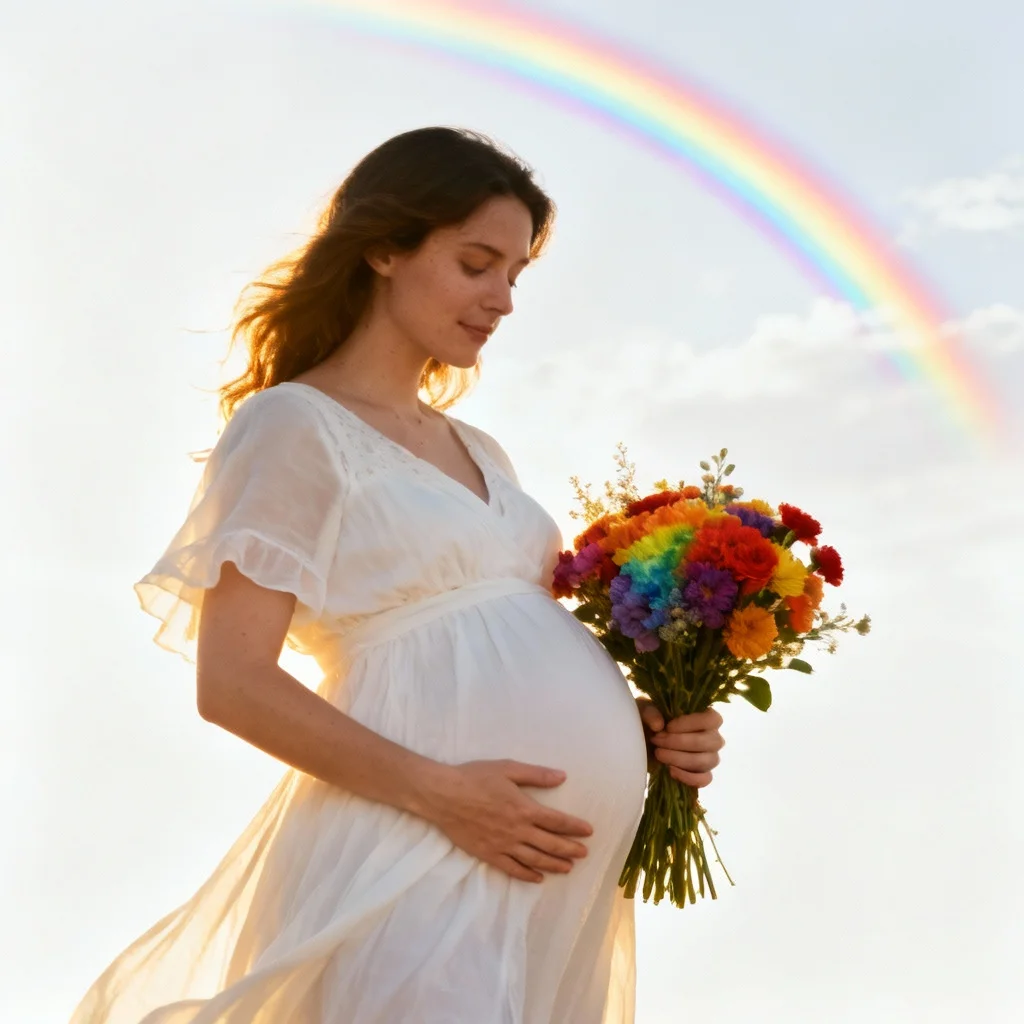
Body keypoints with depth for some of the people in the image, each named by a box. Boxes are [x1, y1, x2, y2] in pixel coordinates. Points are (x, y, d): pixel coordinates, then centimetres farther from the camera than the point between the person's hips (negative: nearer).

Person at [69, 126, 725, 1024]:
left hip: (571, 868, 8)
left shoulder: (478, 453, 20)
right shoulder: (294, 425, -2)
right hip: (419, 851, -7)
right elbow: (232, 684, -10)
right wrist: (438, 792, -17)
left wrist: (640, 729, 3)